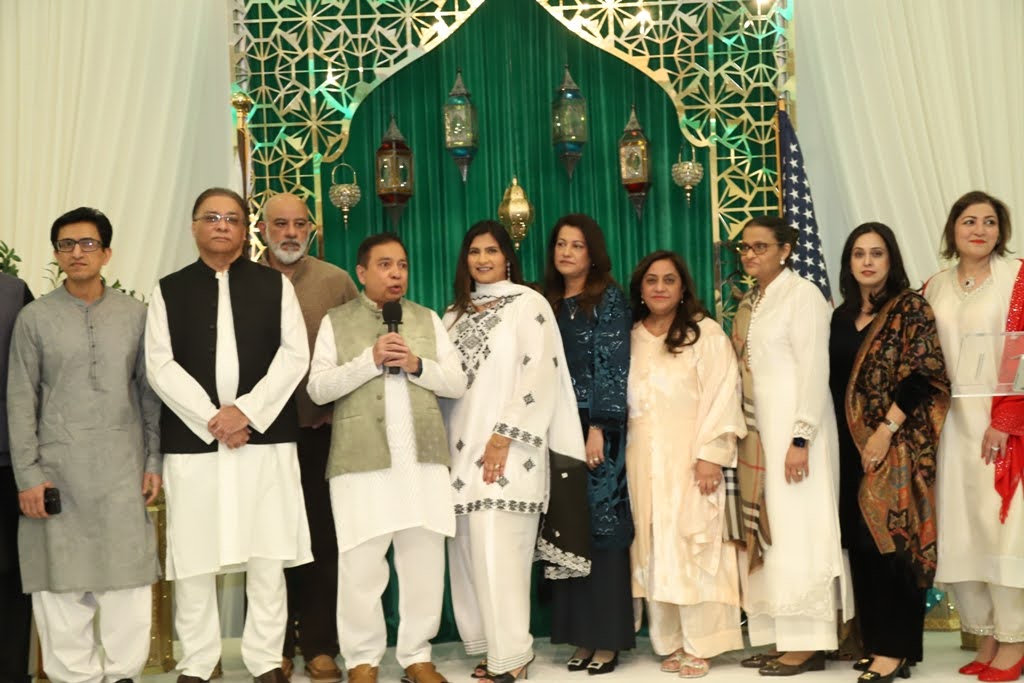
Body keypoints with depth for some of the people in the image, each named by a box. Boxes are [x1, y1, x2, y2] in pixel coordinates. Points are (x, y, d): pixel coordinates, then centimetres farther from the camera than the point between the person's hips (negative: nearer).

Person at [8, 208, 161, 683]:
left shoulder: (135, 314, 5)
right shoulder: (35, 317, 3)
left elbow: (149, 393, 8)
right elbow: (21, 401, 2)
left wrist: (154, 460, 4)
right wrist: (27, 474, -4)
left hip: (123, 469, 1)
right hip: (58, 470, -1)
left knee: (128, 580, 2)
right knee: (61, 584, 4)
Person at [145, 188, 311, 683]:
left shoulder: (275, 285, 11)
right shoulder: (169, 290, 11)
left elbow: (294, 354, 0)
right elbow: (160, 365, 0)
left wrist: (246, 410, -11)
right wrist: (212, 420, -10)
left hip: (266, 436, 0)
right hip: (192, 439, 0)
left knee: (268, 557, 2)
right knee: (192, 557, 2)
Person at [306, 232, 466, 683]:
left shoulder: (428, 320, 14)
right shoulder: (336, 322, 7)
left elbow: (457, 383, 9)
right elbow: (318, 388, -3)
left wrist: (416, 365, -8)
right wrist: (370, 360, -13)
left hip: (423, 459, 3)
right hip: (361, 461, -2)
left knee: (425, 562, 6)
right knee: (360, 566, -1)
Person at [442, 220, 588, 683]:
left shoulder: (529, 304, 0)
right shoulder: (455, 313, 18)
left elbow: (539, 374, -9)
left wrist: (504, 435, -16)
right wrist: (442, 442, 8)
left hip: (508, 446, -6)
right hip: (461, 445, 6)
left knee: (496, 545, -12)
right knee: (469, 546, 4)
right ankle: (488, 644, 13)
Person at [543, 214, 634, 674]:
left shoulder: (608, 298, -1)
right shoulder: (549, 303, 15)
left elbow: (612, 366, -9)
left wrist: (598, 427, -17)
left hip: (598, 428, -5)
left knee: (603, 527, -3)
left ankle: (608, 639, 3)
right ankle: (581, 635, 11)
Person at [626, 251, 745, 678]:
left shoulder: (706, 334, -2)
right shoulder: (629, 339, 11)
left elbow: (721, 397, -8)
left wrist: (711, 455, -14)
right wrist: (618, 454, 7)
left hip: (688, 460, -4)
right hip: (642, 463, 4)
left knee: (692, 549, -4)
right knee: (652, 552, 4)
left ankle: (698, 646, 5)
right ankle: (668, 642, 13)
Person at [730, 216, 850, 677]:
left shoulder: (802, 295, -8)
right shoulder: (750, 303, 14)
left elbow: (815, 371, -15)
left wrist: (801, 439, -20)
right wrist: (739, 432, 9)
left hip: (793, 425, -8)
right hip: (757, 430, 8)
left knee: (796, 530, -5)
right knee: (766, 529, 8)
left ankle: (807, 644, 2)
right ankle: (784, 638, 14)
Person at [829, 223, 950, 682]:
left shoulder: (910, 308, -5)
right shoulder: (842, 315, 13)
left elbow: (923, 377, -13)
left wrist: (886, 430, -19)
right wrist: (846, 438, 7)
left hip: (894, 444, -6)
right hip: (851, 445, 6)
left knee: (890, 539, -6)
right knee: (861, 541, 8)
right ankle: (874, 639, 17)